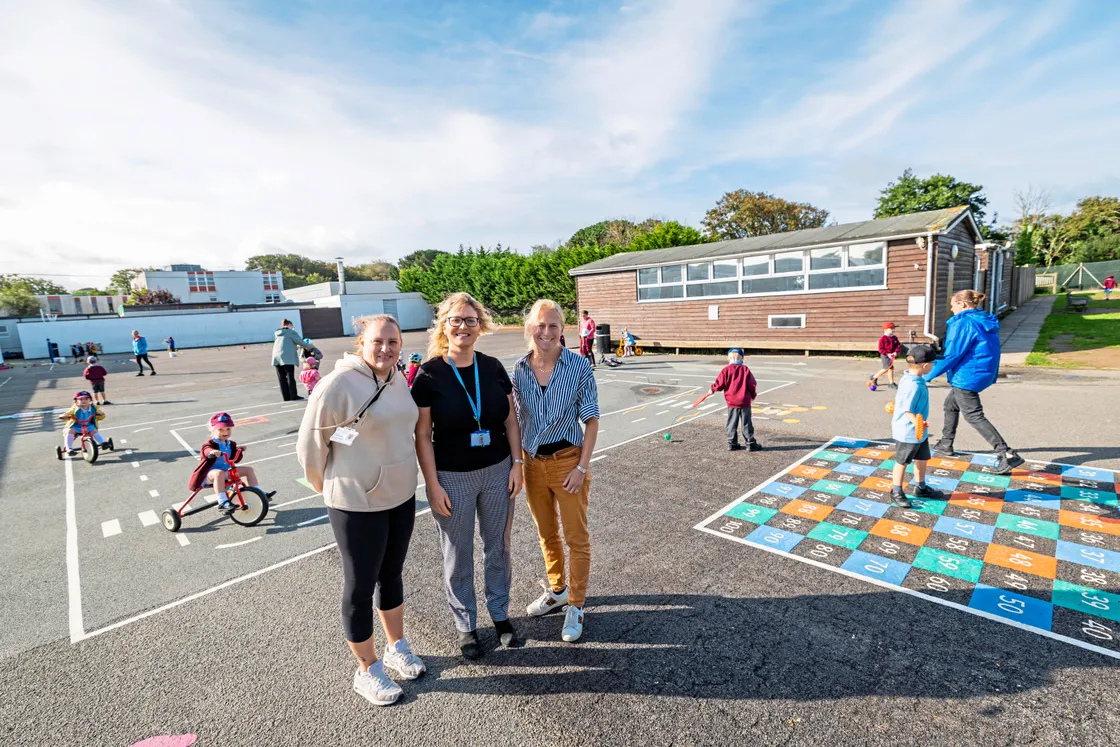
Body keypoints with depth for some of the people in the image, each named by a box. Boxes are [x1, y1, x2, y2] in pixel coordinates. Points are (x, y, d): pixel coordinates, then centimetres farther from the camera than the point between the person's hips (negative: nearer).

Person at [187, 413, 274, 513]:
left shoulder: (231, 444, 10)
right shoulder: (212, 443, -13)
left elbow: (235, 459, 10)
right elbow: (206, 449, -37)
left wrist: (239, 451, -9)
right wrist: (212, 452, -59)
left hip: (226, 470, 8)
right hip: (211, 472, -7)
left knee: (249, 470, 2)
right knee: (219, 473, -42)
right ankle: (223, 502, -47)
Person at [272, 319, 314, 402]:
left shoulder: (277, 334, 21)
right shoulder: (291, 332, 0)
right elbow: (300, 341, 1)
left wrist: (297, 346, 34)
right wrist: (309, 347, 15)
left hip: (276, 357, 6)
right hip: (287, 357, -6)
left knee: (282, 378, 5)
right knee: (290, 377, -4)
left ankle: (286, 397, 7)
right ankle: (294, 396, -3)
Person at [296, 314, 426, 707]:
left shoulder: (399, 381, 1)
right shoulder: (338, 384, -19)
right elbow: (310, 445, -11)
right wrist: (332, 487, -1)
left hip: (401, 497, 7)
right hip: (357, 505, -6)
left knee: (392, 574, 22)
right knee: (361, 586, 11)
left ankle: (396, 647, 44)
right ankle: (367, 671, 32)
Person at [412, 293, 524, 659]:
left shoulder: (493, 368, -1)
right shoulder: (429, 374, -11)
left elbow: (511, 419, 4)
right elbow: (422, 435, -9)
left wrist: (517, 463, -1)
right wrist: (433, 485, -11)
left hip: (497, 472, 3)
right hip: (452, 478, -3)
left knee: (498, 546, 17)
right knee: (458, 556, 13)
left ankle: (500, 613, 39)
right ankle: (465, 624, 35)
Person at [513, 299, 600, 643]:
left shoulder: (579, 366, -13)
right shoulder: (520, 368, -3)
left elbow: (591, 420, -9)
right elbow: (517, 419, 6)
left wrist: (582, 467, -13)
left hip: (567, 460, -4)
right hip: (532, 461, 4)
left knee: (576, 537, 10)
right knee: (546, 534, 21)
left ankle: (575, 605, 29)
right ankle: (557, 590, 44)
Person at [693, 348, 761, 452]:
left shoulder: (726, 370, -6)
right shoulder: (745, 369, -1)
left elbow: (720, 383, -9)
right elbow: (752, 384, 2)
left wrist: (712, 390, 11)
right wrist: (753, 395, 20)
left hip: (731, 402, 0)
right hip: (745, 402, 0)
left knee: (732, 424, 9)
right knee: (746, 424, 6)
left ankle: (732, 444, 12)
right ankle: (751, 444, 10)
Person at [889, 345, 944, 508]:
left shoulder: (910, 378, 3)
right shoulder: (914, 385, -27)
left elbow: (899, 399, 18)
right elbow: (908, 411, -27)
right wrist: (918, 424, -41)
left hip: (919, 431, 10)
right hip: (909, 432, -10)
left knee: (923, 459, 21)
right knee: (902, 462, 5)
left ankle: (920, 487, 39)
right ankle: (896, 492, 20)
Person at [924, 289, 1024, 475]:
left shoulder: (963, 323, -19)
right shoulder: (987, 322, 9)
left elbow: (952, 355, -22)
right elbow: (986, 351, 15)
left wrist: (928, 375, -16)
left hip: (966, 377, -10)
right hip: (982, 373, 10)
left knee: (974, 416, -4)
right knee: (951, 404, 23)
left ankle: (1008, 454, -7)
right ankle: (946, 445, 33)